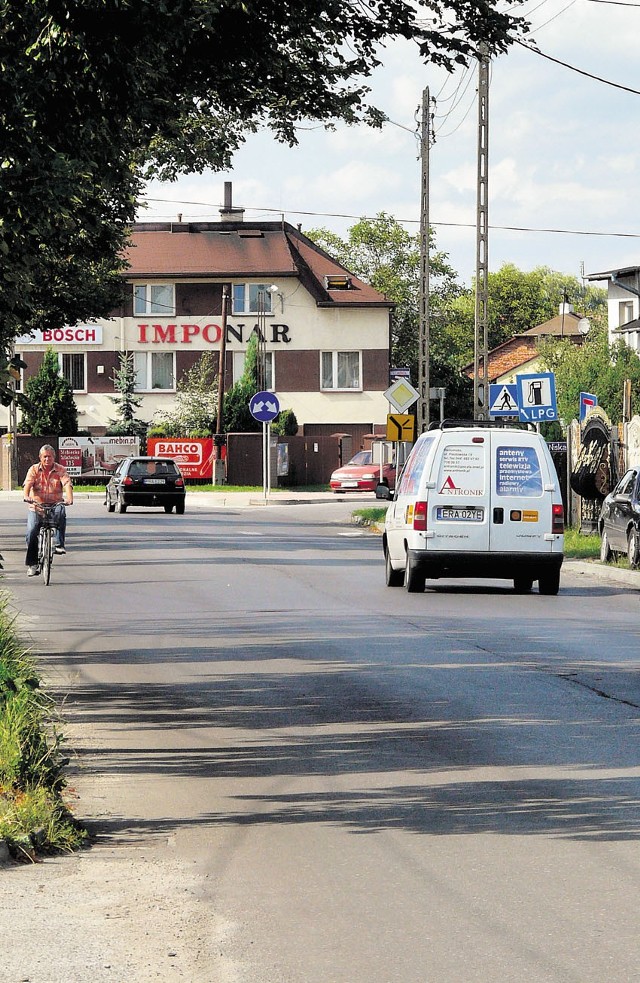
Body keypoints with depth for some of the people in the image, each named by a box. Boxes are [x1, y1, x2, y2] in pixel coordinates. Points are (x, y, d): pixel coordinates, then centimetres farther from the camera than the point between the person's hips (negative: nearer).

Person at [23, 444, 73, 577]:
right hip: (36, 505, 1)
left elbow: (67, 484, -14)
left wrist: (69, 498, -34)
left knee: (61, 514, -37)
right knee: (31, 532, -13)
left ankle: (59, 545, -30)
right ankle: (32, 564, -2)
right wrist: (26, 496, -34)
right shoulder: (34, 469, 4)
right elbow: (27, 484, -11)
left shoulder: (60, 470, 1)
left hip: (55, 504, -1)